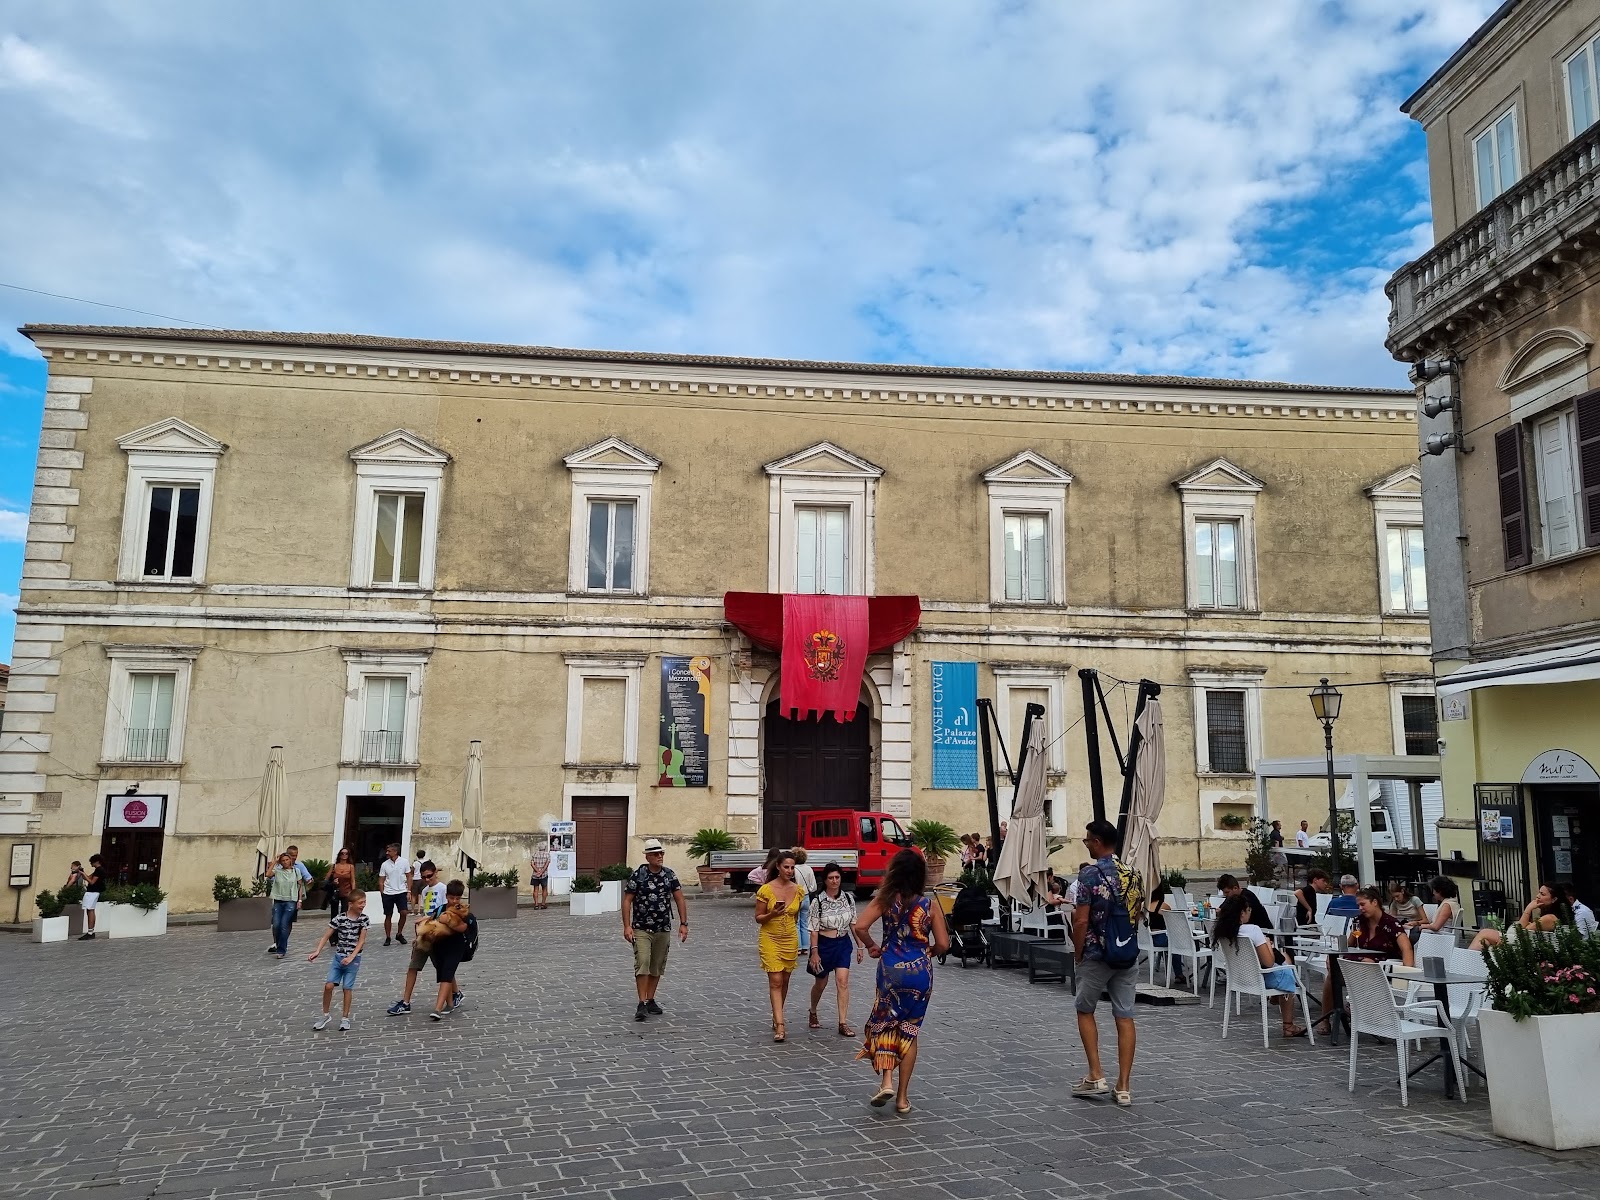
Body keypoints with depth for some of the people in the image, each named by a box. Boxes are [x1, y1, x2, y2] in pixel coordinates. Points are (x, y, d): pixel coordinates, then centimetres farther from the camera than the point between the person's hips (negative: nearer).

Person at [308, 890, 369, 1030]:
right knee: (328, 986, -6)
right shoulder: (340, 918, -10)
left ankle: (345, 1018, 16)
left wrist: (351, 957, -17)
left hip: (353, 959, 0)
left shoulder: (363, 919, -6)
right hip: (338, 957, 0)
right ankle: (326, 1014, 14)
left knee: (347, 988, 2)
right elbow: (326, 936, -7)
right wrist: (317, 951, -20)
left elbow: (361, 941, -8)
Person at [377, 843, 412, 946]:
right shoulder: (384, 864, 0)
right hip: (388, 894, 1)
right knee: (388, 916, 6)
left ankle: (399, 934, 10)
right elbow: (381, 880, 6)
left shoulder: (404, 862, -3)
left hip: (401, 892, -1)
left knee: (404, 913, -10)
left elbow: (408, 877, 3)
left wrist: (409, 890, -3)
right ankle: (388, 938, 17)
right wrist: (382, 893, 0)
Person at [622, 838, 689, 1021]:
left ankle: (650, 1001, 23)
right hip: (641, 929, -4)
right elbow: (627, 901, -6)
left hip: (663, 930, 4)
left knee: (657, 967, 10)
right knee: (642, 963, -14)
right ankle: (642, 1004, -11)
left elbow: (680, 899, 6)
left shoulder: (669, 875, 4)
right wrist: (627, 926, -13)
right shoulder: (637, 875, -7)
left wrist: (683, 923, 0)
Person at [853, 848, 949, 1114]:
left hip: (891, 969, -1)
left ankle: (886, 1081, -1)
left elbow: (859, 927, -17)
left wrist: (871, 946, 1)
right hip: (921, 971, 1)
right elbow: (943, 945, -2)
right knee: (910, 1031, 12)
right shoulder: (930, 905, -3)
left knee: (884, 1022, 17)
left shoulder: (886, 899, -7)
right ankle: (903, 1097, 15)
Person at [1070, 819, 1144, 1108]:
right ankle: (1123, 1087, 7)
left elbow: (1081, 921, -16)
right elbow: (1139, 915, 14)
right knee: (1125, 1018, 6)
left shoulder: (1091, 874, -14)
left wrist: (1078, 953, -3)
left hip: (1097, 955, -5)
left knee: (1085, 1010, 13)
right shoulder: (1133, 874, 5)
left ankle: (1096, 1076, 9)